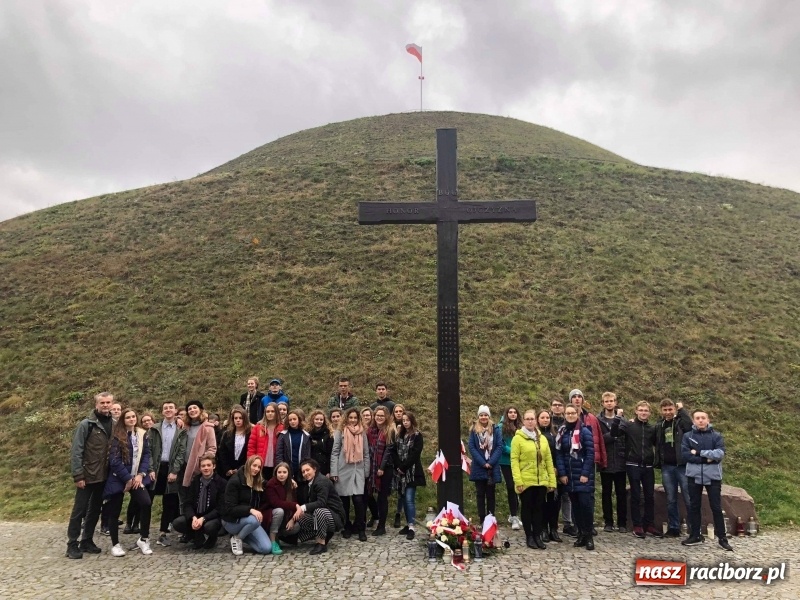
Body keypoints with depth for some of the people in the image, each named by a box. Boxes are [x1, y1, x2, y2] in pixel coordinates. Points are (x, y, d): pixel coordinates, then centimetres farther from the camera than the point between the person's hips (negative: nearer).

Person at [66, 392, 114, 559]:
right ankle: (72, 544, 12)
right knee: (80, 510, 2)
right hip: (88, 475, -5)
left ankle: (87, 541, 24)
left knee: (95, 510, 13)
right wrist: (78, 475, -15)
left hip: (104, 476, 5)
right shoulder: (86, 424, -10)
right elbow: (76, 451, -11)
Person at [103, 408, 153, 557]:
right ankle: (115, 544, 21)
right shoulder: (117, 436, -7)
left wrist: (141, 474, -7)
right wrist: (128, 478, -13)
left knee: (146, 503, -13)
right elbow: (114, 461, -13)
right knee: (115, 511, 3)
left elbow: (147, 454, 6)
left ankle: (143, 539, 2)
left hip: (136, 477, 3)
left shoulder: (142, 434, 7)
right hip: (118, 478, -3)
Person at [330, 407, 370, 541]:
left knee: (359, 500, -8)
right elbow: (334, 453, -2)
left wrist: (366, 472, 9)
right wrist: (334, 472, -7)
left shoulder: (362, 433, 8)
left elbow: (366, 454, 11)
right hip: (343, 471, -1)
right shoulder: (340, 432, -1)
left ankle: (361, 529, 4)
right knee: (344, 500, 7)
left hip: (358, 471, 1)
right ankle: (347, 527, 22)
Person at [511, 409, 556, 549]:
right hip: (526, 481, -4)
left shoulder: (542, 438, 9)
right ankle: (529, 537, 17)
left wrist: (552, 481, 5)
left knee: (539, 509, 9)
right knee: (527, 509, 6)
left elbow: (548, 460, 10)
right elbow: (514, 460, -10)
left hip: (541, 481, 4)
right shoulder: (518, 438, -5)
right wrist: (518, 481, -17)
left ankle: (538, 536, 19)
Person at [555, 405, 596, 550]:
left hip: (583, 475, -4)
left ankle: (589, 535, 3)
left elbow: (590, 454, -9)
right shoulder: (561, 432, 7)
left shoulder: (585, 431, -6)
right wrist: (562, 473, -4)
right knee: (575, 505, 8)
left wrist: (585, 474, -14)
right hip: (568, 475, 4)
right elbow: (559, 454, 5)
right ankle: (581, 534, 16)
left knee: (586, 503, -8)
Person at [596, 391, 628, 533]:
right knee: (606, 493, 9)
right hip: (606, 463, -1)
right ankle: (608, 522, 18)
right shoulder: (598, 420, 0)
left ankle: (622, 523, 17)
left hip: (620, 462, 1)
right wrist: (613, 435, -18)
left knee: (621, 493, 7)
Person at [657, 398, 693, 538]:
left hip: (683, 466, -4)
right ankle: (673, 528, 18)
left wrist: (682, 409, -15)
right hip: (666, 467, 4)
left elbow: (690, 426, -23)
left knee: (689, 499, -1)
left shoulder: (681, 421, -2)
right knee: (671, 500, 9)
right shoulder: (659, 425, 11)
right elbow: (658, 444, 20)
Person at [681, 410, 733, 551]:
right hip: (694, 475, 1)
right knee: (694, 506, 9)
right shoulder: (687, 436, 3)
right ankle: (695, 536, 18)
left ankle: (722, 538, 13)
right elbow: (685, 454, -7)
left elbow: (720, 453, -12)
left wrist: (699, 452, -13)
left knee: (716, 507, 3)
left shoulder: (716, 436, 2)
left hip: (713, 476, -1)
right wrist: (706, 459, -13)